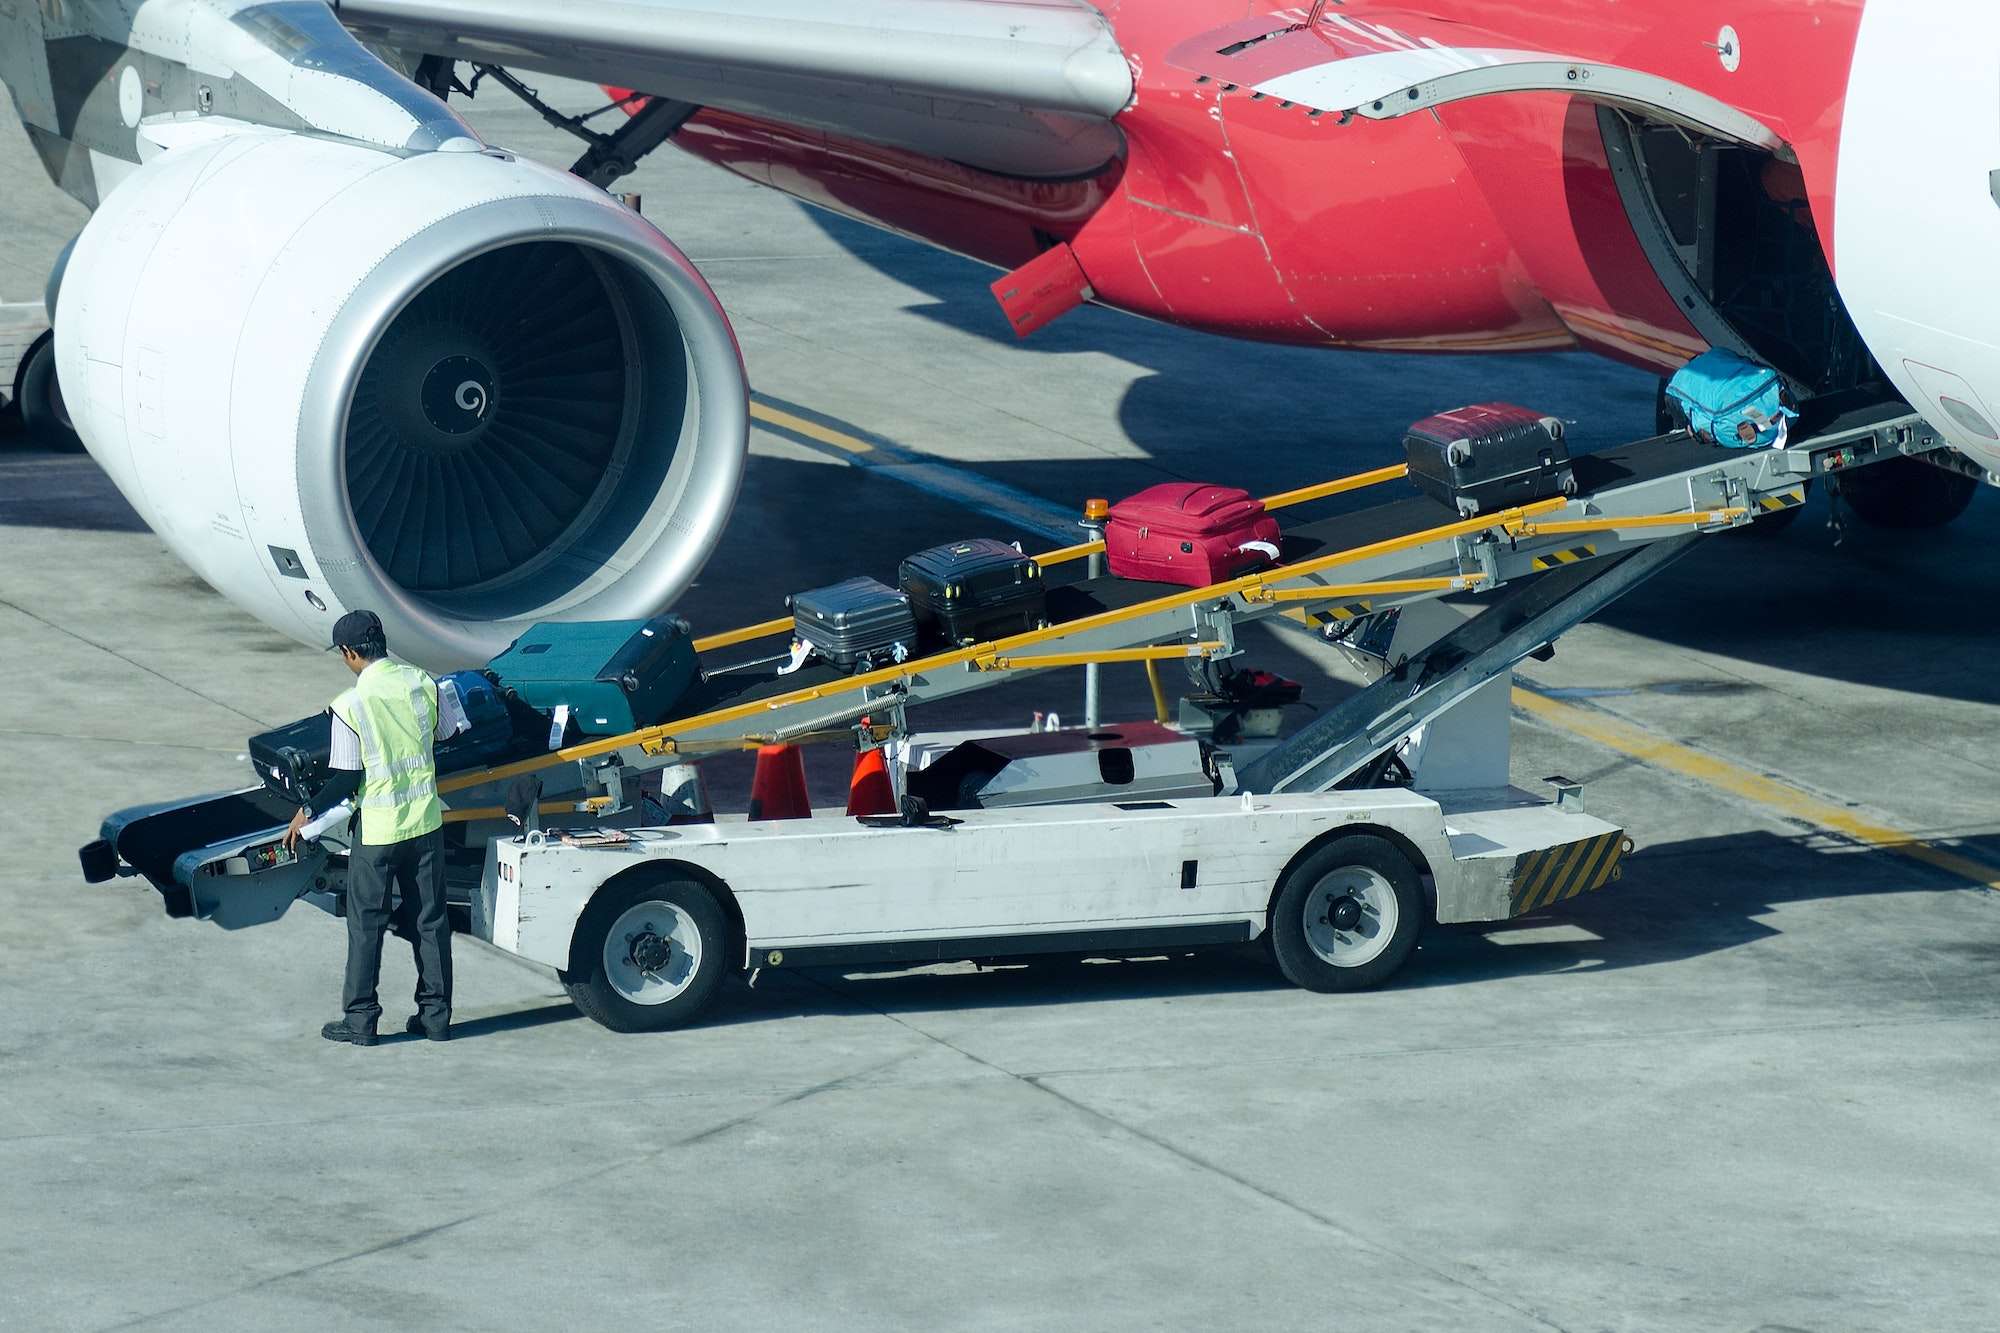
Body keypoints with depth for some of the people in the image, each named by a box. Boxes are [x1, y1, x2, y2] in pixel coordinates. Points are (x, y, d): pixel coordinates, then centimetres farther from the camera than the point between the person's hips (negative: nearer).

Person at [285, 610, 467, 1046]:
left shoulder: (350, 704, -16)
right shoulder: (423, 684, -3)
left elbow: (346, 777, -14)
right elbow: (452, 732, 13)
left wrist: (308, 813, -2)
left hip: (378, 830, -4)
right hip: (426, 822, 4)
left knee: (366, 924, 7)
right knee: (430, 920, 12)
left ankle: (360, 1019, 10)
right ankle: (436, 1015, 16)